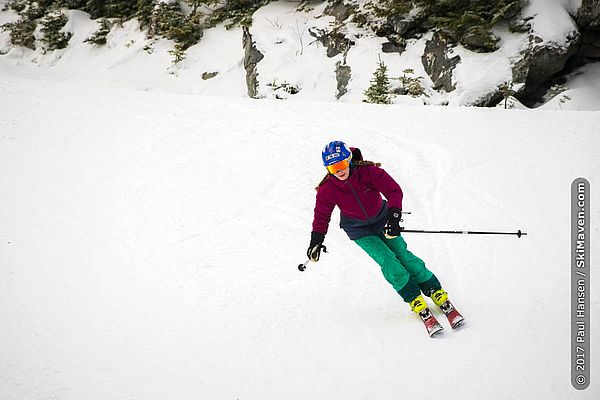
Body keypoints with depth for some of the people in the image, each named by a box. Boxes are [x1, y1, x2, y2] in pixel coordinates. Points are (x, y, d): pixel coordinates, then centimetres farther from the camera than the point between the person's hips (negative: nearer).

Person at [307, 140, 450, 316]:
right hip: (358, 229, 0)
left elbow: (394, 190, -29)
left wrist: (393, 217, -41)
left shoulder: (368, 171, -28)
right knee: (387, 260, -15)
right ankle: (412, 296, 1)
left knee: (402, 254, -7)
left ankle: (433, 289, 10)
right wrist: (316, 241, -3)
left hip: (381, 219, 0)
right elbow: (321, 216, -6)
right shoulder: (327, 190, -22)